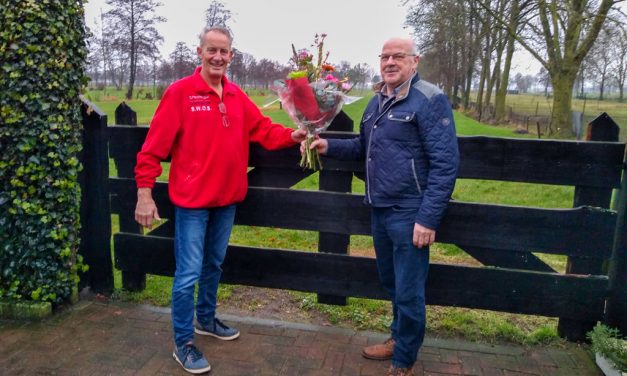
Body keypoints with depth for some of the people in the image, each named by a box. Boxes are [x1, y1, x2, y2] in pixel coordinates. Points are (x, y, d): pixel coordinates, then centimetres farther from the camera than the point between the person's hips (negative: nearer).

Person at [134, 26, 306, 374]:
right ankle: (183, 343, 17)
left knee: (214, 264, 21)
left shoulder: (237, 96, 6)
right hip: (192, 200, -6)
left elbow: (263, 129, 5)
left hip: (227, 198, 6)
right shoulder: (180, 92, -11)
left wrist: (291, 136, -13)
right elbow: (155, 146, -13)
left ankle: (206, 319, 41)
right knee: (189, 273, 0)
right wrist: (145, 193, -16)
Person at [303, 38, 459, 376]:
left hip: (409, 214, -8)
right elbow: (364, 146, 22)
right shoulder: (377, 101, 12)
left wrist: (428, 218, -22)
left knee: (408, 293, 4)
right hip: (379, 210, 8)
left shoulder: (430, 100, -13)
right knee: (391, 283, 22)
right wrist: (329, 147, 5)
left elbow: (445, 164, -18)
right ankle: (399, 338, 44)